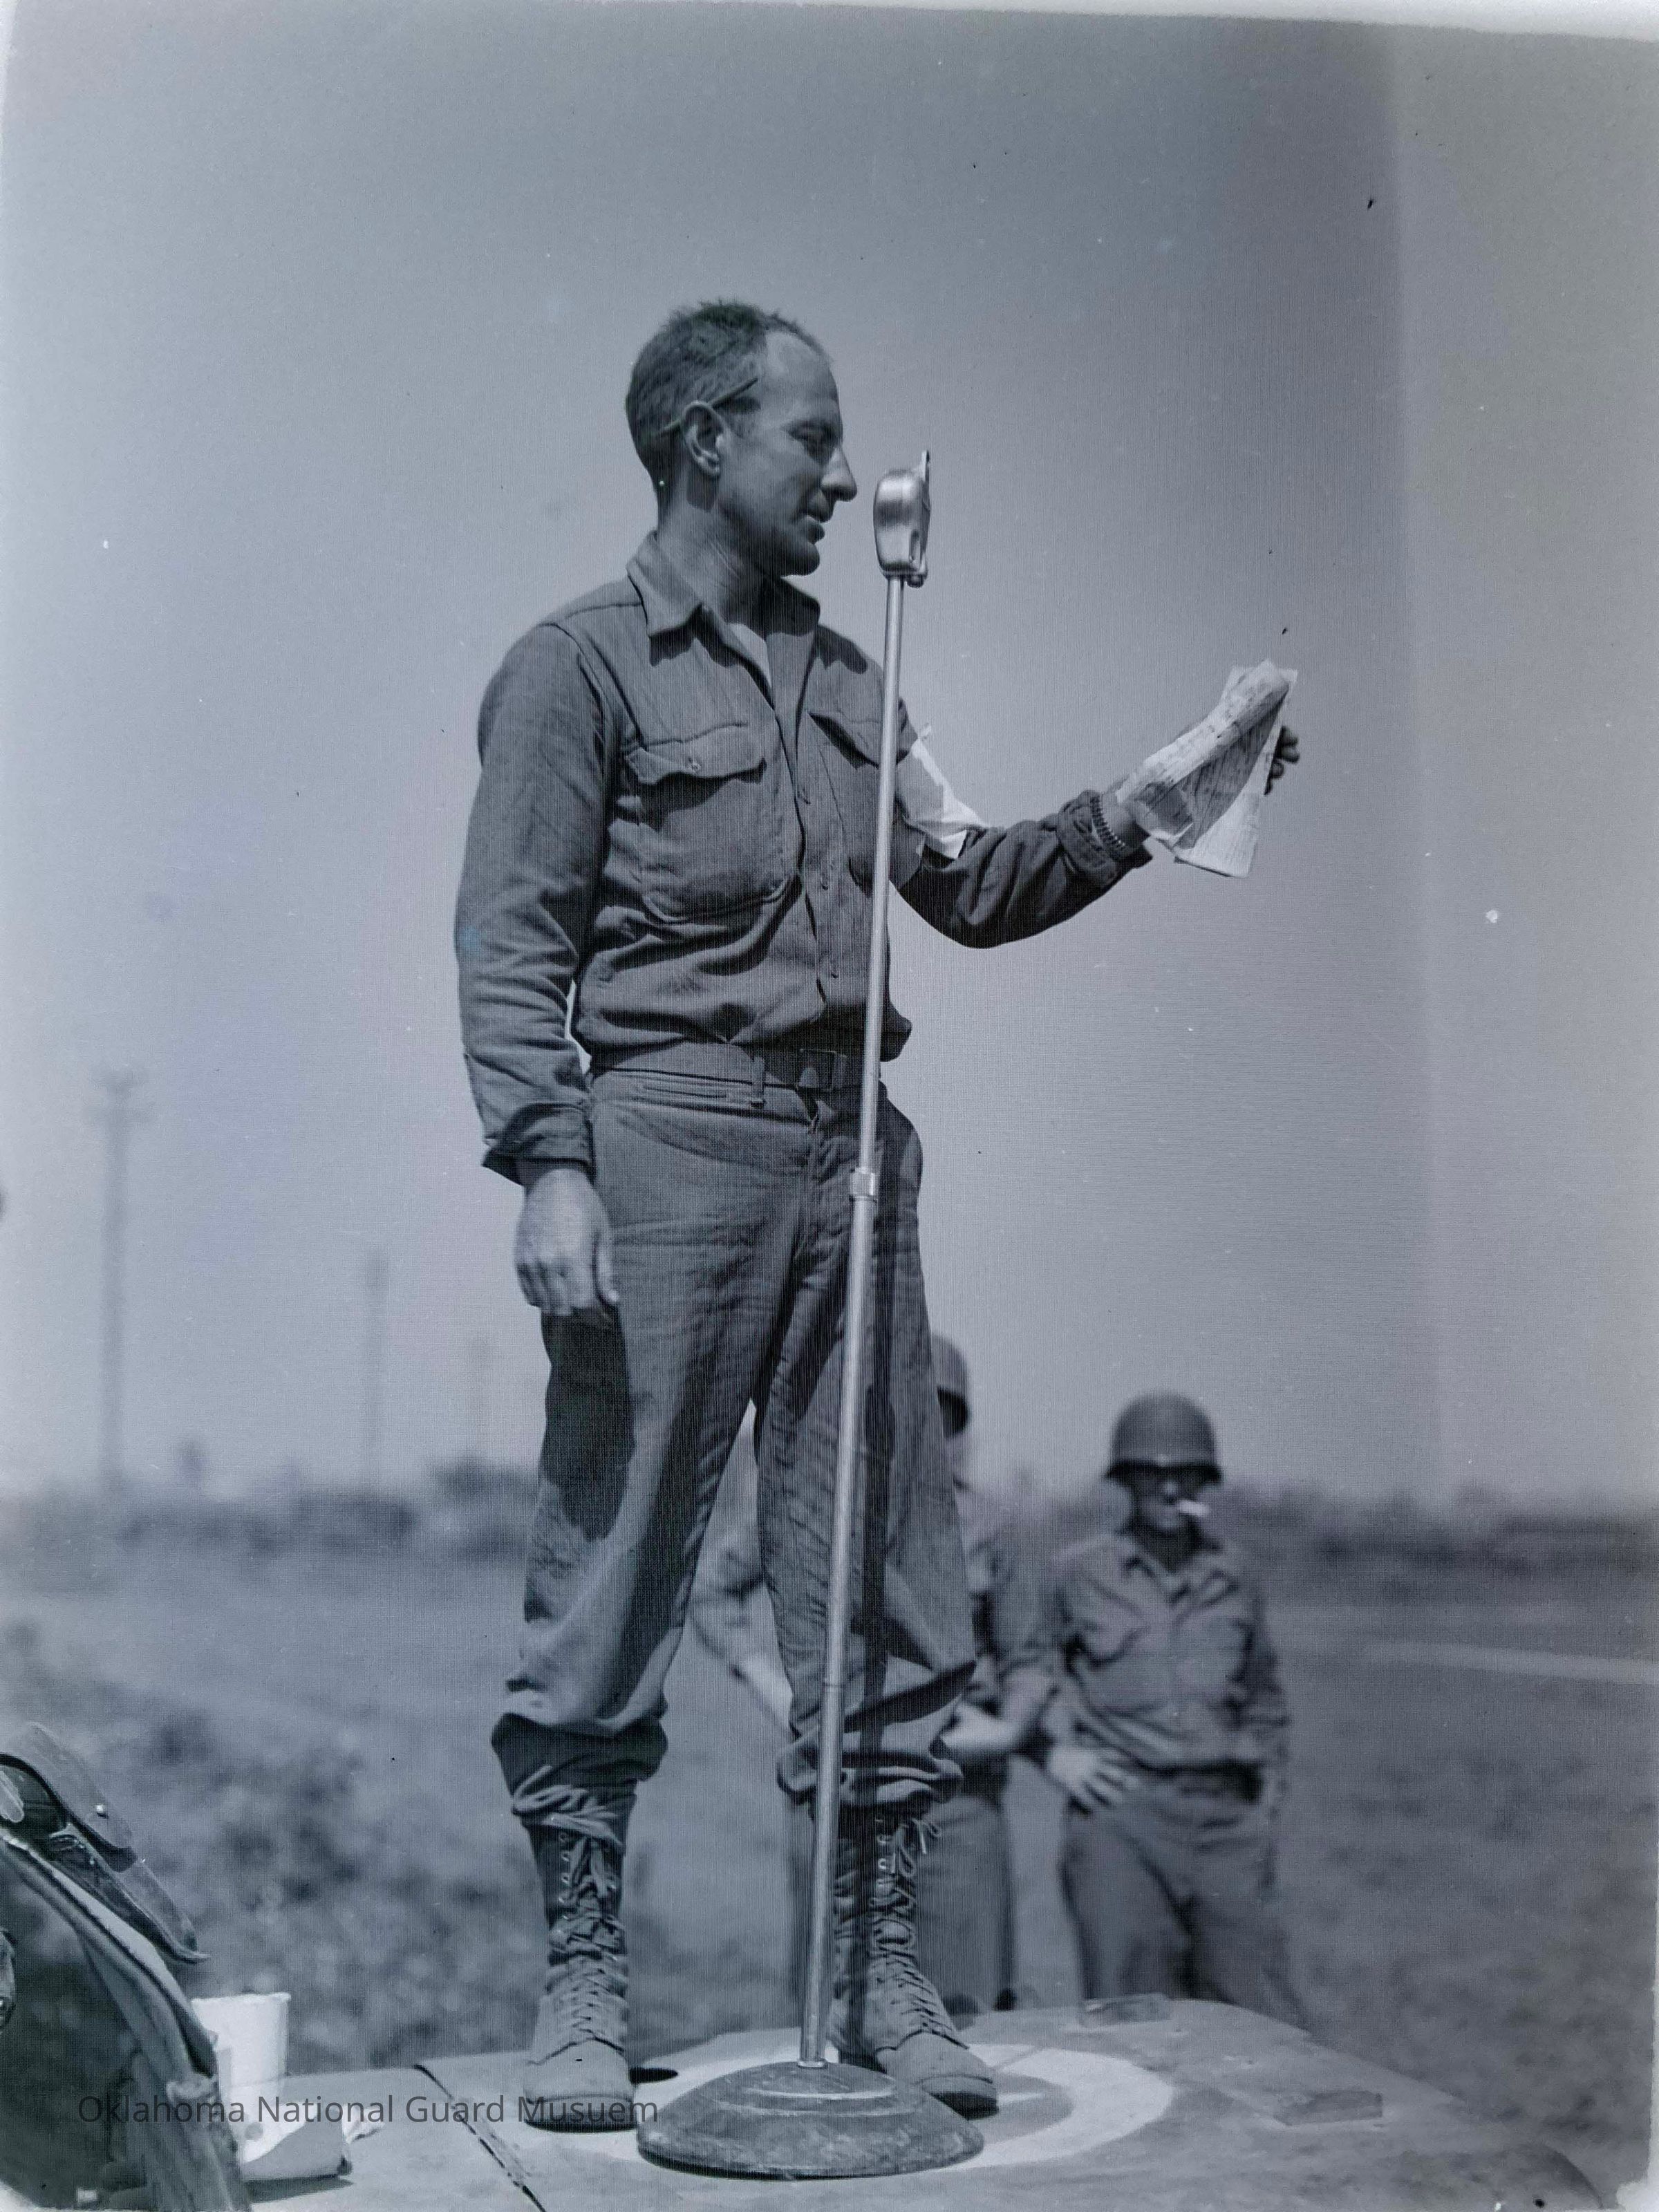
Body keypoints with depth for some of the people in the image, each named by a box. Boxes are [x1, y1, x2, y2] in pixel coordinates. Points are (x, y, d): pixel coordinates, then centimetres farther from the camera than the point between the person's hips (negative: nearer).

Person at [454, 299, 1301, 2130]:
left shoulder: (844, 680, 22)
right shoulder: (581, 664, 3)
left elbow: (972, 886, 22)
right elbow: (511, 945, -5)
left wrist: (1138, 813, 10)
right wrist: (548, 1167, -16)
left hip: (849, 1146, 6)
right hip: (672, 1139, -6)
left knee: (886, 1583, 5)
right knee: (612, 1577, -3)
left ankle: (879, 1977, 16)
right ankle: (582, 1983, 9)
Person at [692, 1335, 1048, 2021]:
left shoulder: (986, 1524, 6)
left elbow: (1027, 1658, 15)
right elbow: (709, 1586, 16)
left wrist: (1009, 1729, -5)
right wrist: (771, 1688, 5)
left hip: (958, 1790, 0)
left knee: (975, 2013, -2)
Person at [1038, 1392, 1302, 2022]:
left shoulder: (1233, 1579, 15)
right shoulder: (1075, 1574, 6)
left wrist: (1269, 1790, 17)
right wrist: (1055, 1748, 0)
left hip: (1225, 1819, 3)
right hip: (1119, 1815, -3)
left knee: (1267, 2031, -2)